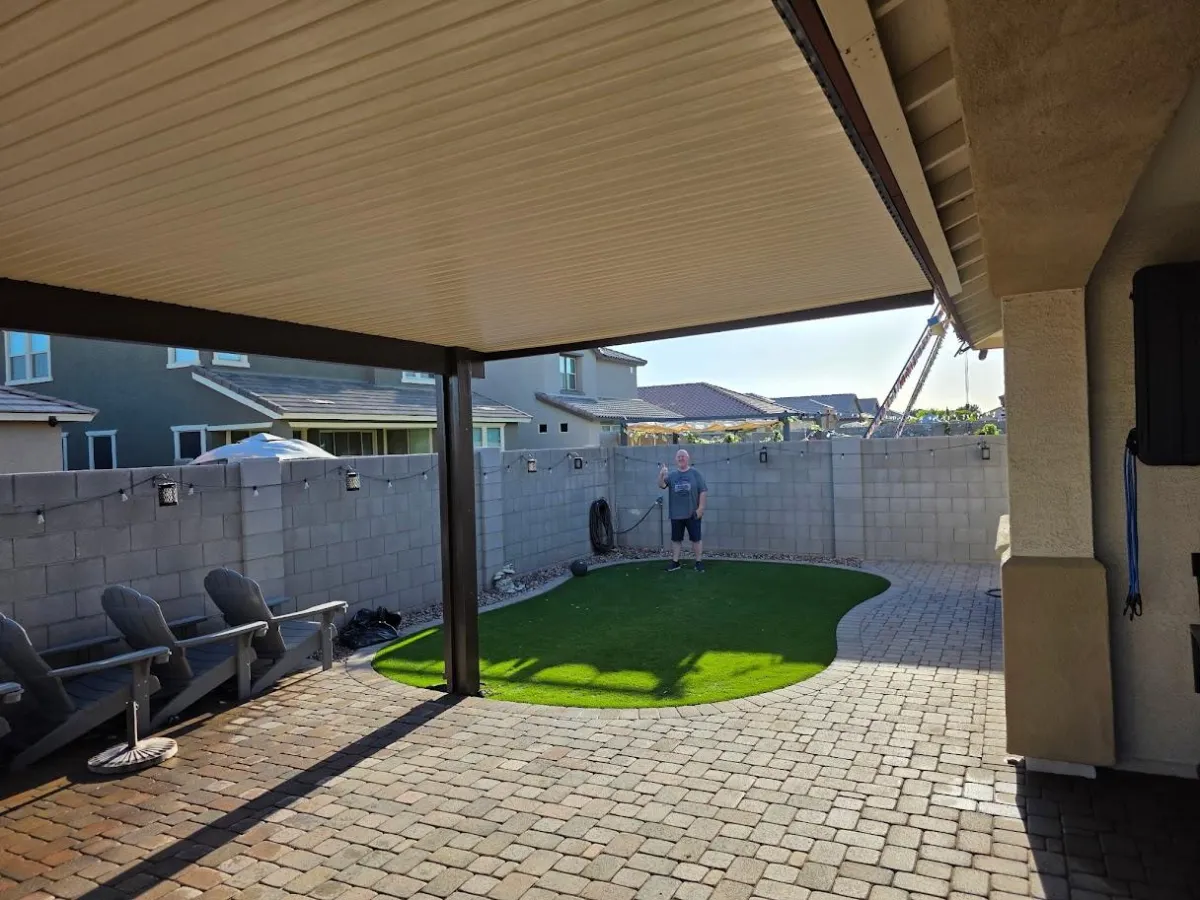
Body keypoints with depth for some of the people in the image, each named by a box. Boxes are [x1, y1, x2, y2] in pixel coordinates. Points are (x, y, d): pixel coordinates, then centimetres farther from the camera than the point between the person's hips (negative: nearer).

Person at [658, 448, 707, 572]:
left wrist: (700, 508, -10)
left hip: (693, 513, -2)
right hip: (676, 514, 2)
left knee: (696, 538, 3)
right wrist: (661, 475, -28)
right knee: (676, 539, 9)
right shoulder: (671, 475, 7)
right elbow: (661, 486, -8)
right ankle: (675, 562, 18)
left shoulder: (695, 474, 1)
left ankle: (699, 562, 12)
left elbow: (703, 491, -3)